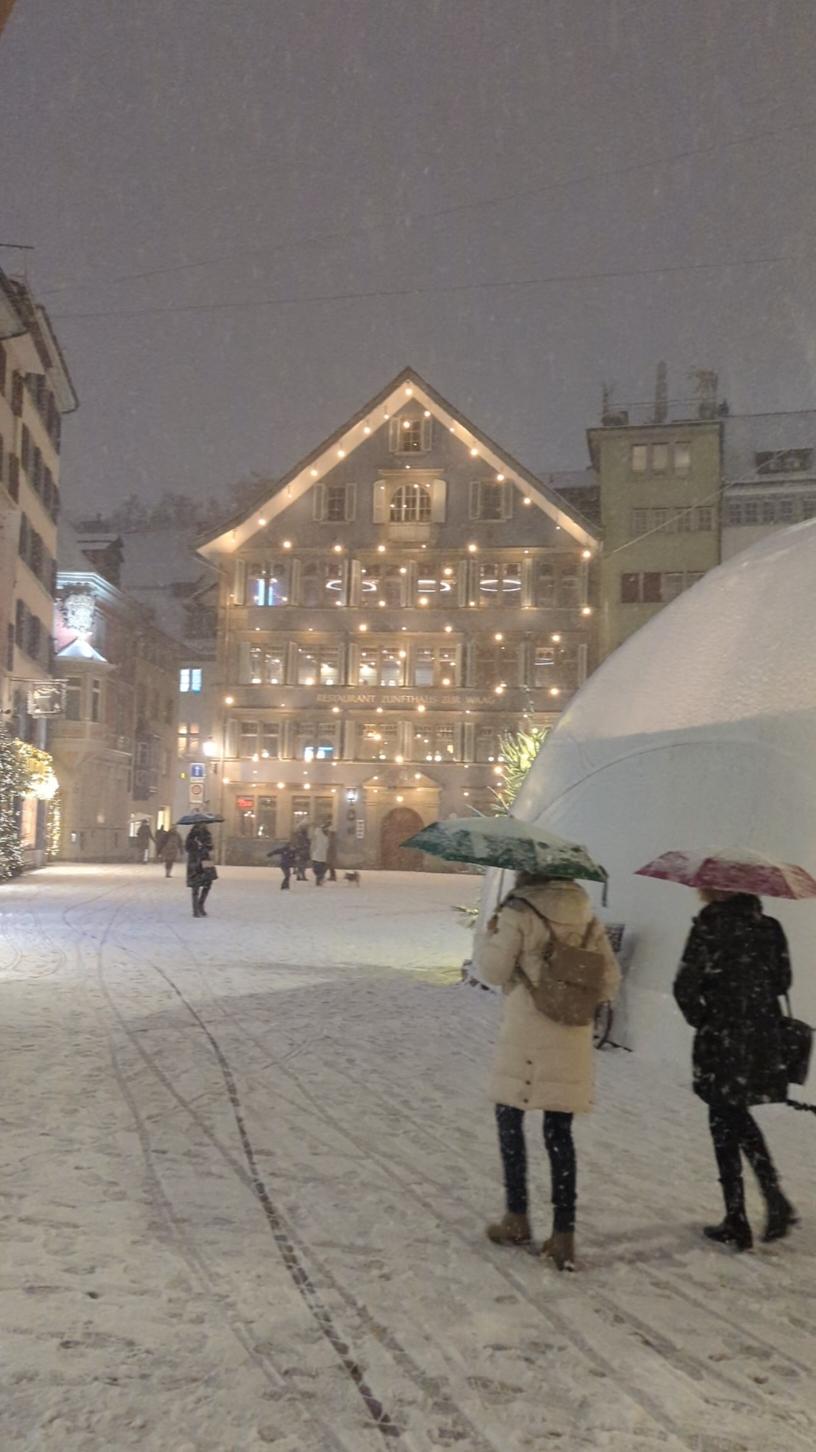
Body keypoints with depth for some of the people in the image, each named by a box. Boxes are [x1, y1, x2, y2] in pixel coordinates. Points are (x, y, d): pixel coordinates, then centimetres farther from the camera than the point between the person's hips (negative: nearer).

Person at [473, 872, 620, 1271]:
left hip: (525, 1039, -4)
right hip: (571, 1043, 5)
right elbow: (610, 978, 7)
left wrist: (486, 938, 9)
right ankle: (564, 1235, 9)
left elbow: (494, 970, -8)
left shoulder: (517, 913, -10)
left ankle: (517, 1217, 18)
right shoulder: (584, 914, 6)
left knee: (509, 1120, 13)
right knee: (559, 1133, 9)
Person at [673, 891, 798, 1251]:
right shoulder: (769, 926, 3)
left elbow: (685, 985, -16)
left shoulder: (710, 923, -14)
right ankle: (775, 1199, 13)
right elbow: (782, 981, 9)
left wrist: (699, 1017, 1)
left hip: (722, 1037, -5)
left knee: (724, 1123, 6)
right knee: (739, 1117, 23)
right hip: (765, 1037, 5)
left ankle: (737, 1224, 11)